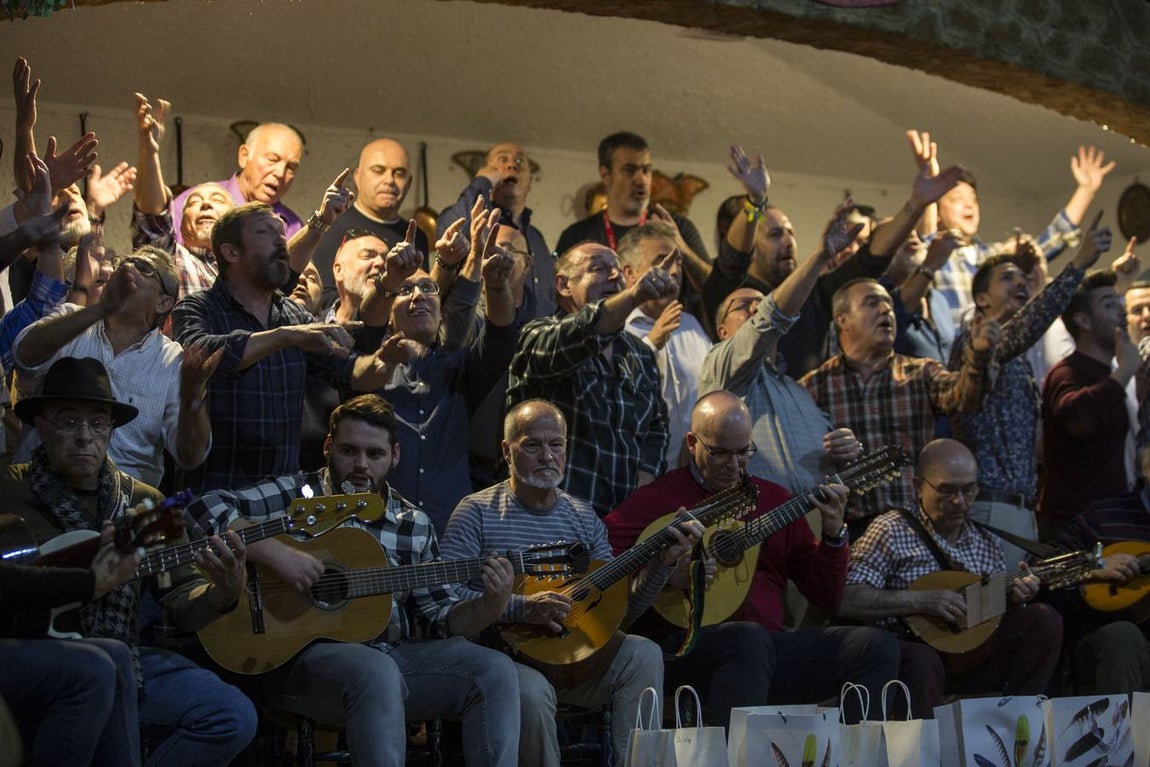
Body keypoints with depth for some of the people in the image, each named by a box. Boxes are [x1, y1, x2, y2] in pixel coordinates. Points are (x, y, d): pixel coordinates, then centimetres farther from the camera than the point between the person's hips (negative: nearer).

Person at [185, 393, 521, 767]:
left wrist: (492, 604, -8)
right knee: (377, 673, -38)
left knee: (495, 670, -15)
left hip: (395, 653, 5)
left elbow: (441, 620, 13)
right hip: (307, 652, -5)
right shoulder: (295, 494, 2)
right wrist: (276, 552, -22)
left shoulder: (414, 526, 14)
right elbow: (204, 509, -11)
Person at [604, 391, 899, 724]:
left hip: (770, 644, 5)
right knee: (750, 640, -38)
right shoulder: (659, 498, 4)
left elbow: (825, 596, 19)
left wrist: (833, 534, 3)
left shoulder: (774, 499, 19)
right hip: (685, 651, -5)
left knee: (877, 645, -14)